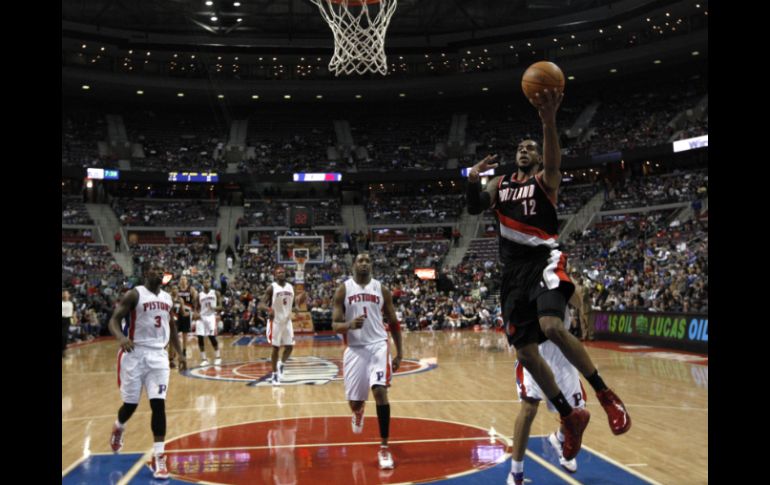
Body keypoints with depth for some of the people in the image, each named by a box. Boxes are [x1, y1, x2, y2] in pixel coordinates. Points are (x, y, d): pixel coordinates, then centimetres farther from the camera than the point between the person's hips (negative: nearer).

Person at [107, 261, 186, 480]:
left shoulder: (167, 298, 11)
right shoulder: (134, 295, -6)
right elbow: (114, 320, -11)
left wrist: (180, 354, 17)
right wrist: (121, 337, -32)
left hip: (158, 355, 4)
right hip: (135, 354, -3)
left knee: (158, 404, -6)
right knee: (130, 404, 7)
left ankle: (158, 457, -1)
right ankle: (119, 428, 43)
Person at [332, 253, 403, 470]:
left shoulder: (382, 289, 4)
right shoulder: (343, 289, 0)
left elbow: (394, 323, 11)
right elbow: (335, 325, -3)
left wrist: (399, 353, 7)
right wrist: (350, 325, -26)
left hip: (378, 346, 0)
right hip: (355, 349, 0)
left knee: (380, 391, -18)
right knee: (354, 401, 5)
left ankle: (384, 447, -8)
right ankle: (358, 413, 47)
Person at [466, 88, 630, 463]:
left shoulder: (546, 179, 3)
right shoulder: (500, 184, 19)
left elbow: (554, 160, -20)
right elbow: (474, 208, 7)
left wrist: (549, 120, -38)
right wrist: (472, 180, -12)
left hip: (545, 260, -5)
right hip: (514, 270, 6)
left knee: (551, 326, -31)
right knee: (525, 352, 1)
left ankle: (605, 394, -14)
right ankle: (570, 415, 16)